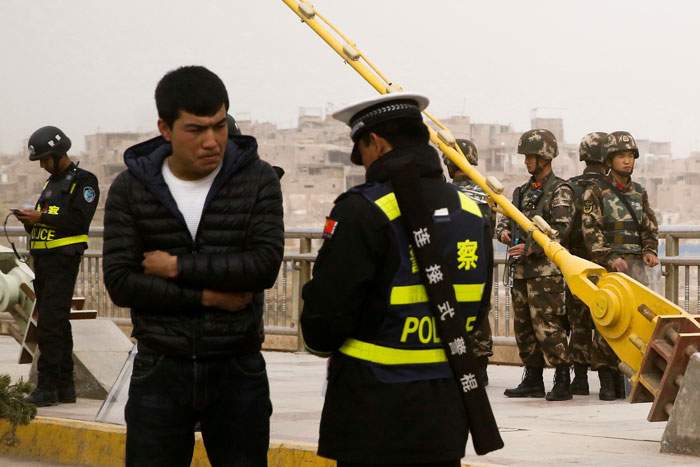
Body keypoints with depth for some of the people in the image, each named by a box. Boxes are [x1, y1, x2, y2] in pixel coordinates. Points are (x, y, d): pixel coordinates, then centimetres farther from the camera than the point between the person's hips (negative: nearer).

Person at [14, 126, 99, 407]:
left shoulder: (83, 181, -5)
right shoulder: (52, 183, 22)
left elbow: (79, 221, -17)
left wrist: (41, 217, -17)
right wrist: (30, 220, 2)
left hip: (63, 258, -9)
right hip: (44, 258, 9)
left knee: (50, 322, -15)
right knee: (56, 323, 10)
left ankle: (47, 387, -16)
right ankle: (65, 387, 14)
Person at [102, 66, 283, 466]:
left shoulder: (257, 179, -3)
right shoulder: (131, 189, -1)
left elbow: (266, 264, -15)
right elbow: (120, 282, -9)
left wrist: (177, 267, -15)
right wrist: (207, 296, -14)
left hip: (238, 371, 0)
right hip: (161, 370, 0)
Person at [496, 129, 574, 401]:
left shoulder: (560, 191, -7)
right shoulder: (523, 191, 18)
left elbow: (560, 230, -16)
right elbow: (506, 217, 24)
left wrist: (530, 247, -23)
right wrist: (504, 231, 1)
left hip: (546, 269, -8)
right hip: (521, 269, 8)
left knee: (547, 326, -12)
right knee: (523, 327, 11)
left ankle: (562, 382, -8)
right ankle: (533, 380, 19)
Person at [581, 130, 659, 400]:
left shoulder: (639, 193, 16)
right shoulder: (595, 193, 0)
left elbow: (650, 227, 19)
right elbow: (591, 231, -7)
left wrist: (650, 251, 0)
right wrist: (610, 258, -15)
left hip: (636, 263, 5)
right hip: (607, 264, -5)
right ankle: (607, 382, -1)